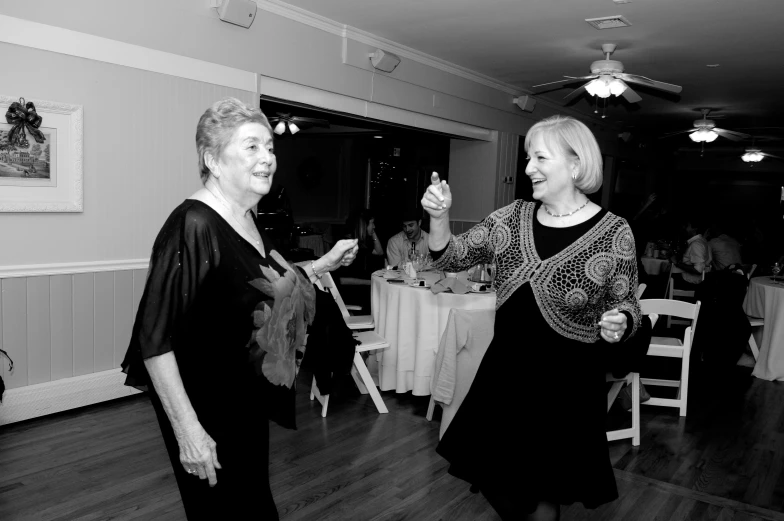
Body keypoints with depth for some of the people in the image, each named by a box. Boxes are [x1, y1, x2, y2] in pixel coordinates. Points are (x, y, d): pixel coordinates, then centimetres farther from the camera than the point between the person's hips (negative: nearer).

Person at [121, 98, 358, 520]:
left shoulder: (249, 220, 2)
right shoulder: (193, 225, -24)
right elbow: (154, 339, -25)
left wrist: (324, 264, 8)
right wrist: (187, 430, -26)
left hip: (249, 401, 8)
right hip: (206, 407, -8)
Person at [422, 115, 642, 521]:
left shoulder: (613, 232, -11)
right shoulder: (513, 217, -1)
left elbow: (627, 307, -2)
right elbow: (451, 258, 2)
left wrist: (619, 324, -24)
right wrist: (439, 217, -16)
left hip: (566, 384, -4)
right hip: (503, 372, 4)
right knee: (492, 479, 18)